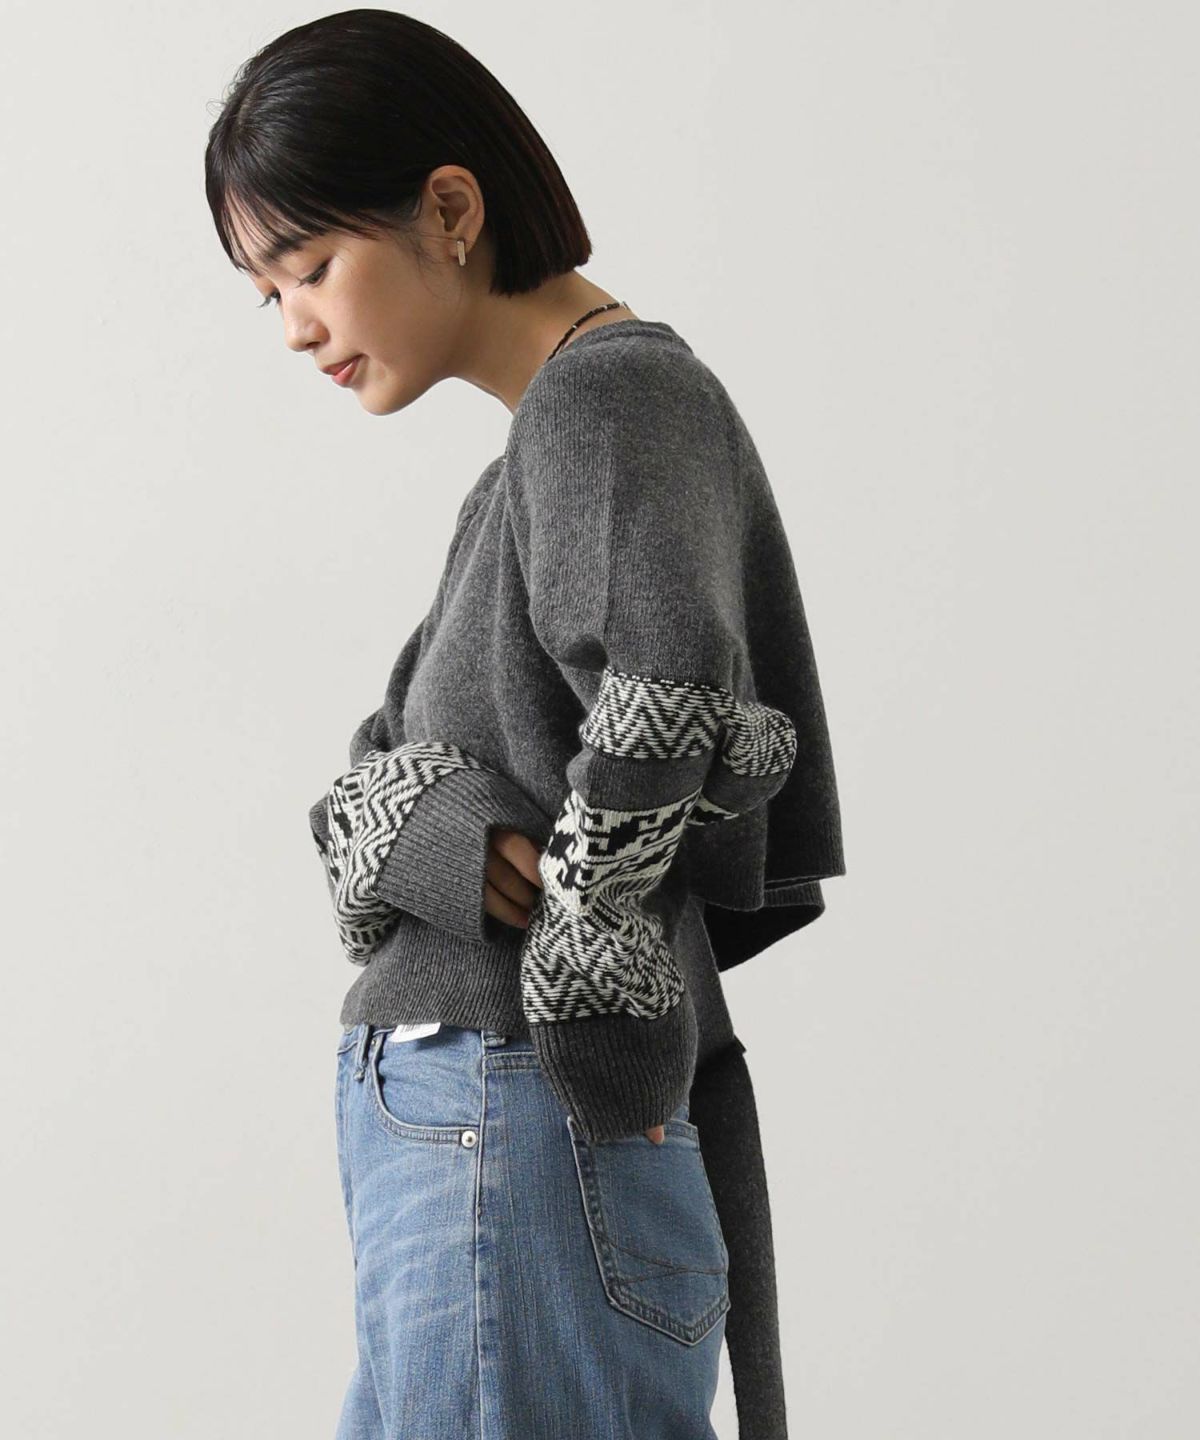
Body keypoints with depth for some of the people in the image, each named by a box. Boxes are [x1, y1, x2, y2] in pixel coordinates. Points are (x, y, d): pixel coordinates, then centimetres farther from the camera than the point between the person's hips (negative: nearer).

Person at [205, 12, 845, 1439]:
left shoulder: (616, 394, -12)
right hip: (455, 1142, 9)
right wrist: (467, 855, -12)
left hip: (523, 1157, -9)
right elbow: (368, 787, 9)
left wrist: (578, 963, -21)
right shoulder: (547, 435, 16)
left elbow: (668, 684, -33)